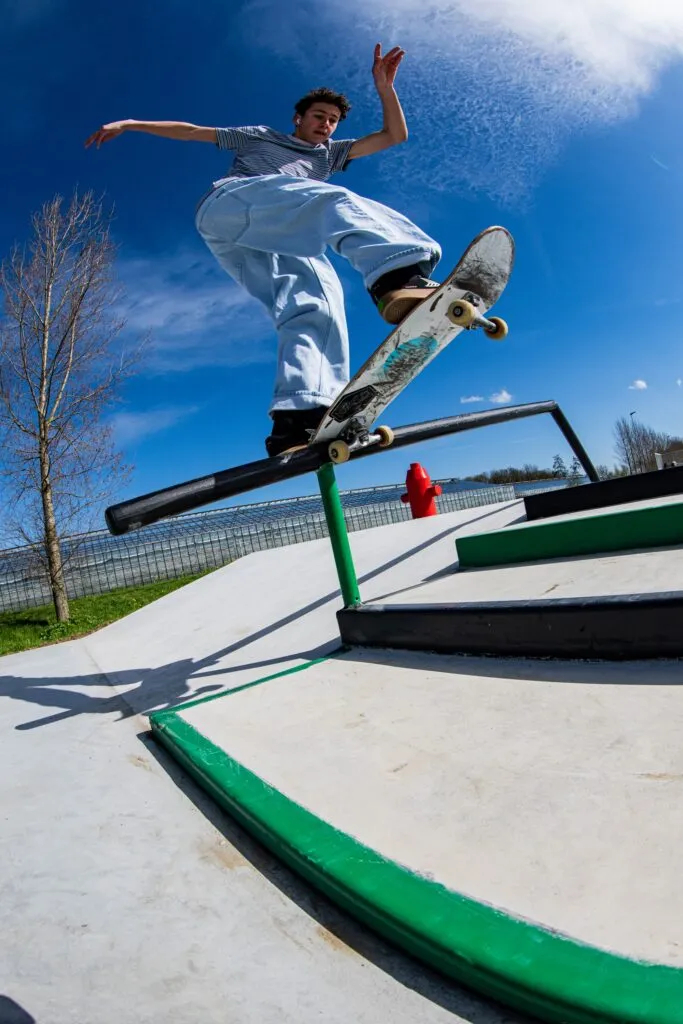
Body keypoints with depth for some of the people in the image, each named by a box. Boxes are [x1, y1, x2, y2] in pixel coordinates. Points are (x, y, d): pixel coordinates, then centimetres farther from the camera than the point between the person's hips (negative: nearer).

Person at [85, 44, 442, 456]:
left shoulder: (330, 154, 40)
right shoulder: (260, 136, 32)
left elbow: (395, 135, 36)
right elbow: (192, 131, 31)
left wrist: (384, 85, 22)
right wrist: (129, 124, 25)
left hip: (283, 242, 4)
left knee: (315, 305, -28)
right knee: (335, 199, -30)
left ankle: (296, 418, -47)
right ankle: (398, 276, -61)